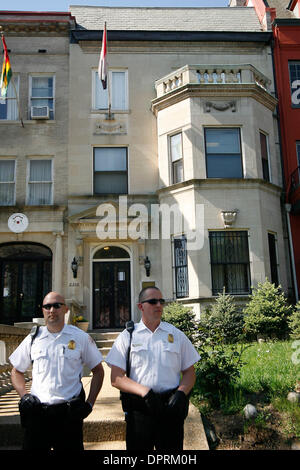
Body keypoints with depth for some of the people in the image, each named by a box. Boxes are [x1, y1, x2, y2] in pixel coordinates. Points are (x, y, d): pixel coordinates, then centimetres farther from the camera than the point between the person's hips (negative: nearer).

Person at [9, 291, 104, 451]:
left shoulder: (81, 337, 1)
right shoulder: (33, 338, 6)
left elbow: (98, 371, 9)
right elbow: (17, 371, 18)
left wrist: (89, 403, 1)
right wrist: (24, 396, 2)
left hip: (70, 413, -1)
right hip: (37, 412, 2)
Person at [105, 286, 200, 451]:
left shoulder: (177, 335, 9)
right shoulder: (127, 336, 3)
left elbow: (189, 372, 11)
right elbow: (116, 378, -2)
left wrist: (181, 393, -8)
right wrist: (145, 392, -15)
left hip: (171, 407, 2)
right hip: (139, 408, -1)